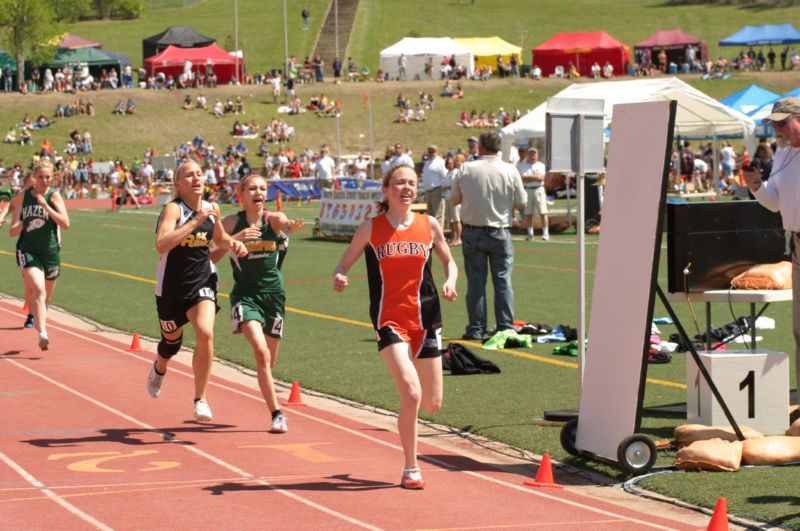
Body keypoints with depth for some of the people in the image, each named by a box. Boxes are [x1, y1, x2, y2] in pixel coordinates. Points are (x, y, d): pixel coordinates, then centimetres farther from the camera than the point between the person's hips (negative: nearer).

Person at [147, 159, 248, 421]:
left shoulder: (212, 209, 1)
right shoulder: (174, 209, -18)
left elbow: (219, 238, 23)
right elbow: (162, 245, -35)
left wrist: (233, 243, 0)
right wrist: (197, 220, -36)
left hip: (202, 282, 3)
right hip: (171, 286, -3)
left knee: (205, 333, -22)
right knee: (172, 340, 17)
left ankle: (200, 399, -10)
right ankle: (159, 370, 56)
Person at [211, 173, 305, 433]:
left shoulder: (273, 218, -4)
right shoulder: (232, 222, -4)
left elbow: (285, 222, -28)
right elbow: (212, 257, -9)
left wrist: (290, 226, -53)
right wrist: (235, 238, -24)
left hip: (273, 293, 2)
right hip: (245, 294, -2)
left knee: (269, 358, 12)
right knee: (261, 352, -21)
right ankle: (276, 414, -19)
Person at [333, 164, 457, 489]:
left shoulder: (429, 225, 5)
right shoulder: (371, 229, 0)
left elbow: (449, 261, 17)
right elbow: (345, 263, 6)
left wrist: (450, 281, -4)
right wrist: (339, 278, -17)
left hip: (425, 319, 3)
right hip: (390, 321, -3)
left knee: (433, 404, 4)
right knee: (411, 394, -20)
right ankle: (411, 469, -7)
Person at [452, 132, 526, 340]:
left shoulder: (466, 169, -7)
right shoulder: (510, 171, -8)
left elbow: (455, 200, 4)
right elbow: (522, 203, -1)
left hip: (472, 232, 0)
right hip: (500, 232, 0)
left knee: (475, 282, 5)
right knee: (502, 280, 6)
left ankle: (476, 329, 6)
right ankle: (506, 326, 4)